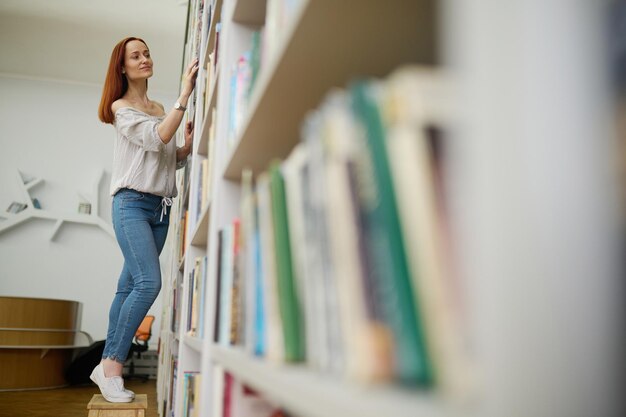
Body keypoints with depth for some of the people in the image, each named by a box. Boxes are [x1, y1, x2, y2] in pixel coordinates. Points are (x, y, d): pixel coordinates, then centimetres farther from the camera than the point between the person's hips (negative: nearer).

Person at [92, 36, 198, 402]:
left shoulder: (160, 109, 20)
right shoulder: (121, 108, 0)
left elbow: (172, 159, 22)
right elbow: (157, 138, -16)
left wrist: (189, 144, 1)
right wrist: (185, 94, -19)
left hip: (161, 207, 6)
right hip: (132, 203, -6)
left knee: (129, 287, 4)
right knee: (149, 283, -19)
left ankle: (107, 366, 9)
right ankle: (112, 366, -9)